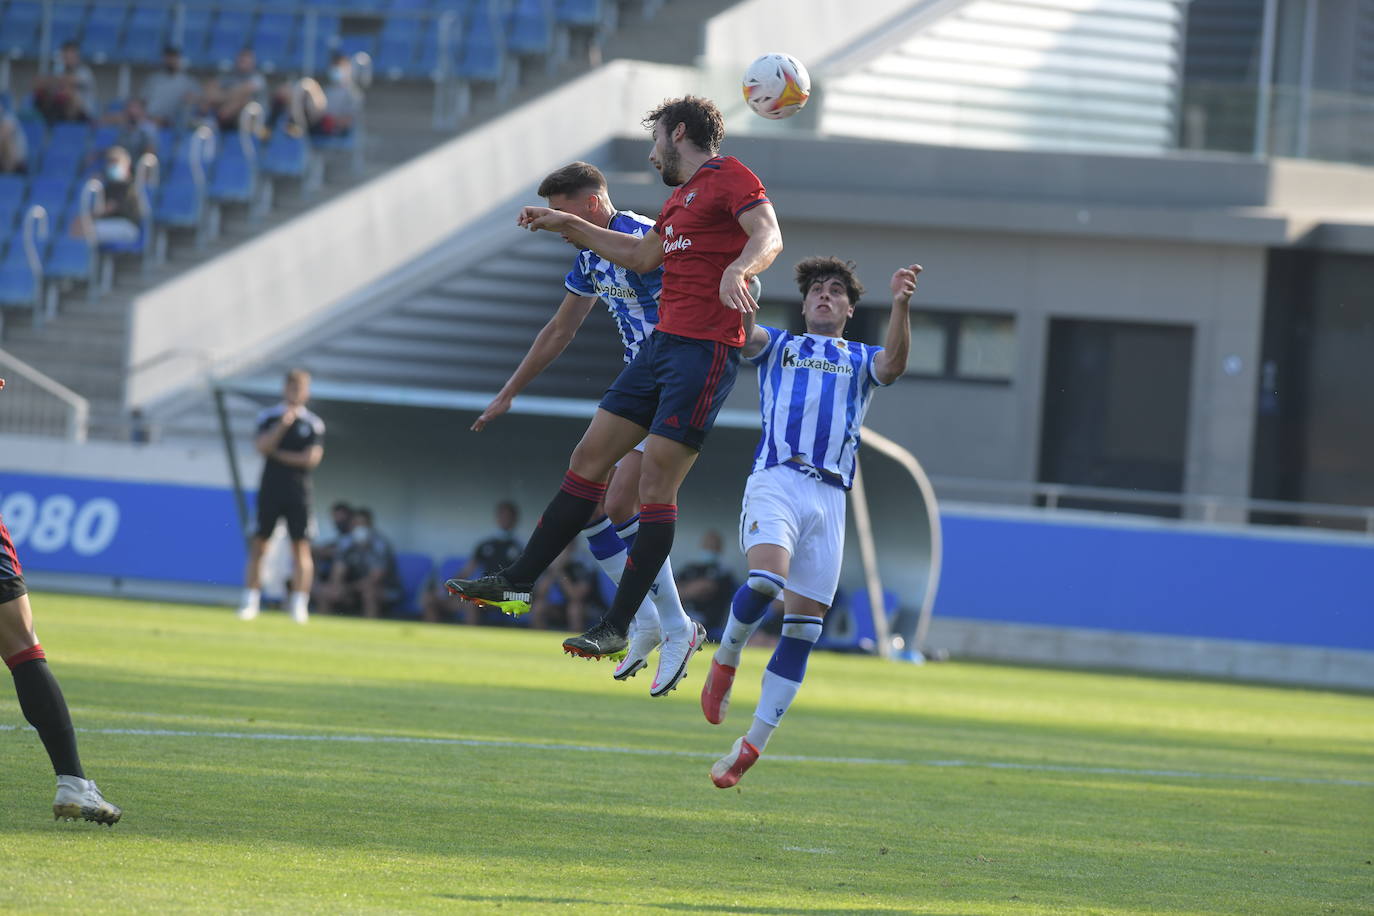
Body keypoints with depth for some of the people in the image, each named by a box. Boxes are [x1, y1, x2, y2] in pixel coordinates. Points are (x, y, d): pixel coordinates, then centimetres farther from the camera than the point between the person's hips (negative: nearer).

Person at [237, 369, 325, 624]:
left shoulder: (314, 424, 5)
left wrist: (278, 454, -6)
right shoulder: (269, 417, 7)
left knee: (301, 546, -5)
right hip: (270, 491, 1)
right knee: (258, 544, -2)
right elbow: (262, 446, -8)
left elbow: (313, 458, -6)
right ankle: (250, 600, 2)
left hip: (299, 495, -1)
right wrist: (283, 424, -18)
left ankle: (299, 603, -2)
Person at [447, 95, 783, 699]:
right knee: (589, 458, 9)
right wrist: (567, 226, 37)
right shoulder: (681, 196, 23)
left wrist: (738, 269, -43)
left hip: (706, 349, -9)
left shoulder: (730, 177, -7)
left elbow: (768, 236, -23)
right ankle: (517, 584, 13)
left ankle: (618, 627, -8)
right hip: (663, 342, 9)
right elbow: (641, 256, 35)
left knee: (655, 484, -10)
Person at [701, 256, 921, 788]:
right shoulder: (777, 345, 20)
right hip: (775, 480, -2)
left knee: (804, 626, -1)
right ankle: (726, 659, -2)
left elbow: (894, 363, -1)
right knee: (767, 578, -30)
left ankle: (753, 745, 6)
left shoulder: (861, 360, 23)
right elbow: (739, 334, -2)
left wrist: (901, 304, -18)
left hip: (829, 495, 2)